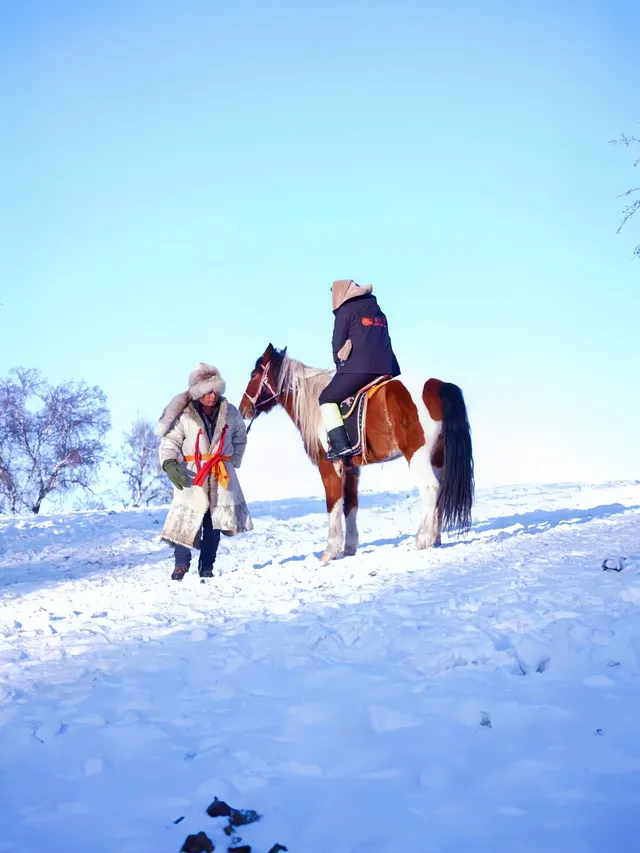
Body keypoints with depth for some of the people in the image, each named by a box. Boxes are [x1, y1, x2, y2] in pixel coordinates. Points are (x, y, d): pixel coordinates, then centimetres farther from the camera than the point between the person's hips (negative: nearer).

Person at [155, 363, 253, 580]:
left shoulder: (229, 412, 2)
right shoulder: (184, 416, -9)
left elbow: (240, 439, 18)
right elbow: (169, 442, -7)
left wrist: (233, 462, 10)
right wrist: (169, 464, -23)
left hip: (222, 476, 3)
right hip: (192, 475, -3)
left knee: (214, 522, 6)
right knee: (186, 519, -10)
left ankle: (207, 566, 16)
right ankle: (181, 564, 4)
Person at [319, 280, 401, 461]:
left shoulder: (346, 310, 6)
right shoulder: (378, 312, 27)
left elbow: (338, 343, 3)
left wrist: (340, 366, 15)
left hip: (359, 366, -7)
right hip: (387, 368, 7)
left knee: (328, 398, 3)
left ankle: (340, 445, -14)